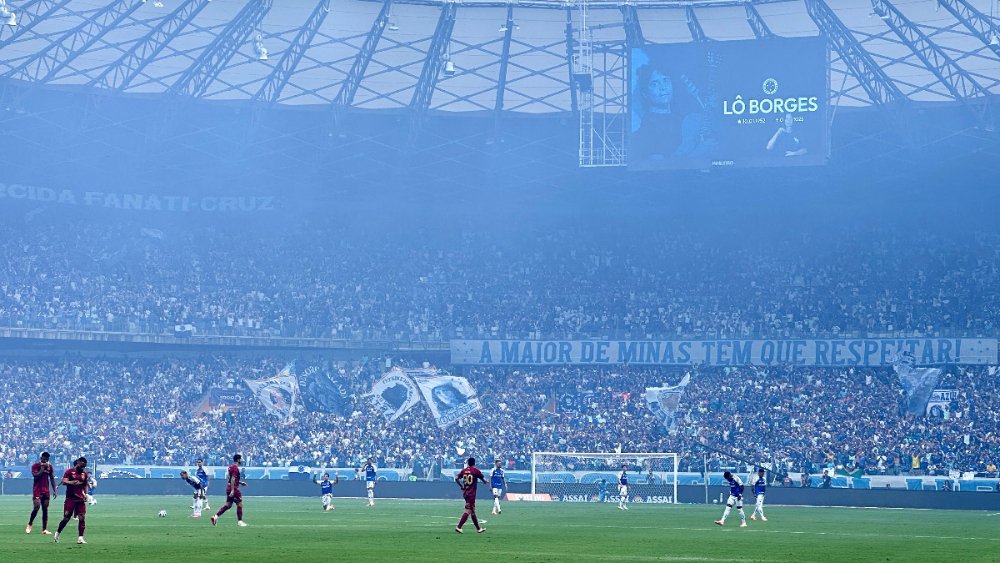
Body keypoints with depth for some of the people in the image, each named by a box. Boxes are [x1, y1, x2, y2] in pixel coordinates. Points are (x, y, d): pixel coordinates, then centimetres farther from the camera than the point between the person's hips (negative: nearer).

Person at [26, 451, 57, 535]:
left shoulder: (49, 466, 10)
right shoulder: (35, 465, -4)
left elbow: (52, 478, 14)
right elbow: (35, 476, -17)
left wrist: (54, 490, 10)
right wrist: (42, 468, -16)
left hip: (46, 491, 5)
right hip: (37, 490, -5)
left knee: (45, 509, 4)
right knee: (36, 507, -16)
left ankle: (44, 529, 4)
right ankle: (29, 525, 2)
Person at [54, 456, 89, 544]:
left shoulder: (84, 473, 13)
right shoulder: (69, 471, -2)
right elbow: (64, 481, -13)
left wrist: (86, 494, 5)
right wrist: (72, 482, -33)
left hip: (80, 499, 4)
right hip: (70, 499, -4)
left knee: (82, 518, -5)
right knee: (66, 518, -3)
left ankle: (80, 538, -3)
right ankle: (57, 534, 16)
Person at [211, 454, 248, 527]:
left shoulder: (231, 467, 15)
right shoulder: (235, 468, -15)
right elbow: (232, 479, -22)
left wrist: (240, 482, 24)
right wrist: (232, 490, -25)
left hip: (229, 488, 10)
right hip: (234, 489, -10)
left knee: (228, 505, 10)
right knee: (240, 504, 0)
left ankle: (215, 516, 2)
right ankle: (239, 521, 4)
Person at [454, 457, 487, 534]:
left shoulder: (464, 471, 7)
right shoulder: (476, 471, -7)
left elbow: (456, 478, 2)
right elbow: (484, 480, -1)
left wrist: (461, 486, 15)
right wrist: (485, 482, 23)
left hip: (465, 492, 7)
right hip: (471, 493, -7)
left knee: (472, 511, 14)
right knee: (468, 510, -8)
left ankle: (478, 528, 23)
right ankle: (459, 527, -18)